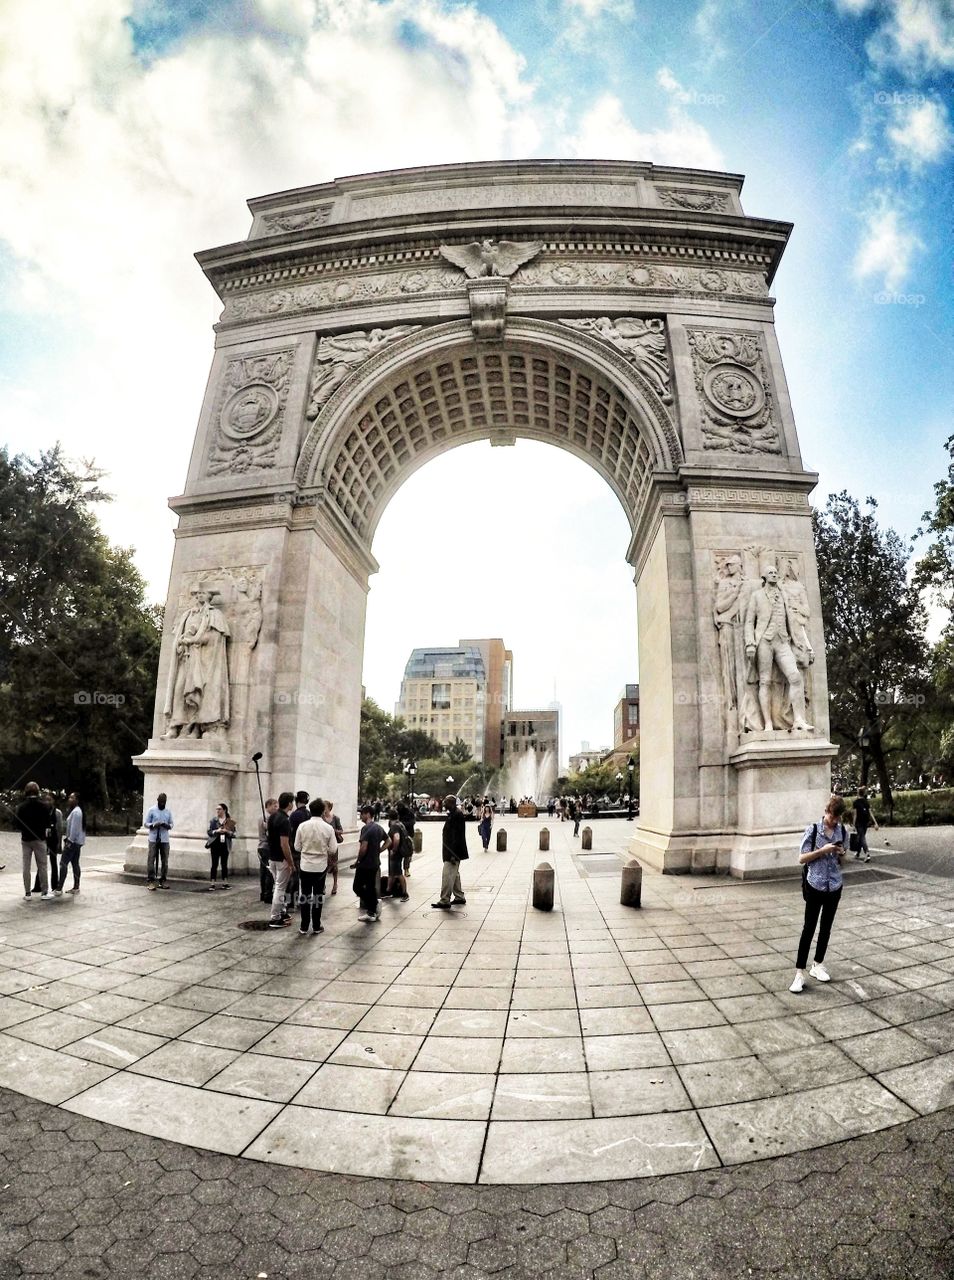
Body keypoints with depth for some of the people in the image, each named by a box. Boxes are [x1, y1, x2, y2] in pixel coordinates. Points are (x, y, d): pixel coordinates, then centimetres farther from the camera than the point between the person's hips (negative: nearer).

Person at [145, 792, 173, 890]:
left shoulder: (168, 812, 10)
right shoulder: (152, 810, 1)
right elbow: (145, 823, 0)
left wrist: (167, 825, -9)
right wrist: (154, 825, -18)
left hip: (164, 840, 3)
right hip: (153, 839, -3)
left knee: (164, 861, 3)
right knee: (151, 860, -5)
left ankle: (162, 881, 10)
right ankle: (151, 881, 1)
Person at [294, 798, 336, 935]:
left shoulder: (302, 826, -9)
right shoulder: (328, 828, -11)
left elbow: (297, 847, -3)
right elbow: (333, 849, -8)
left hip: (305, 866, 1)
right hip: (321, 866, -1)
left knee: (304, 895, 12)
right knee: (318, 896, 11)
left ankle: (304, 927, 17)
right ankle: (316, 926, 17)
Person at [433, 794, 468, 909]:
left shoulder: (456, 815, -19)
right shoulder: (452, 814, 13)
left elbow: (457, 836, -24)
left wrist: (453, 854, -25)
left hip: (453, 852, -11)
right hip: (451, 851, 11)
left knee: (447, 875, -8)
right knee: (454, 874, 17)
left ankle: (444, 901, -4)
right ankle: (459, 898, 27)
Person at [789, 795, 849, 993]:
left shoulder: (842, 831, 2)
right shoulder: (813, 830, -10)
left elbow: (841, 861, 14)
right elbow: (802, 859, -9)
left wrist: (841, 854, -9)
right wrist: (823, 850, -21)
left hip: (834, 887, 4)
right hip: (815, 886, -4)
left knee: (826, 928, 13)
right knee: (809, 928, -4)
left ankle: (817, 966, 28)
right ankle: (799, 972, 1)